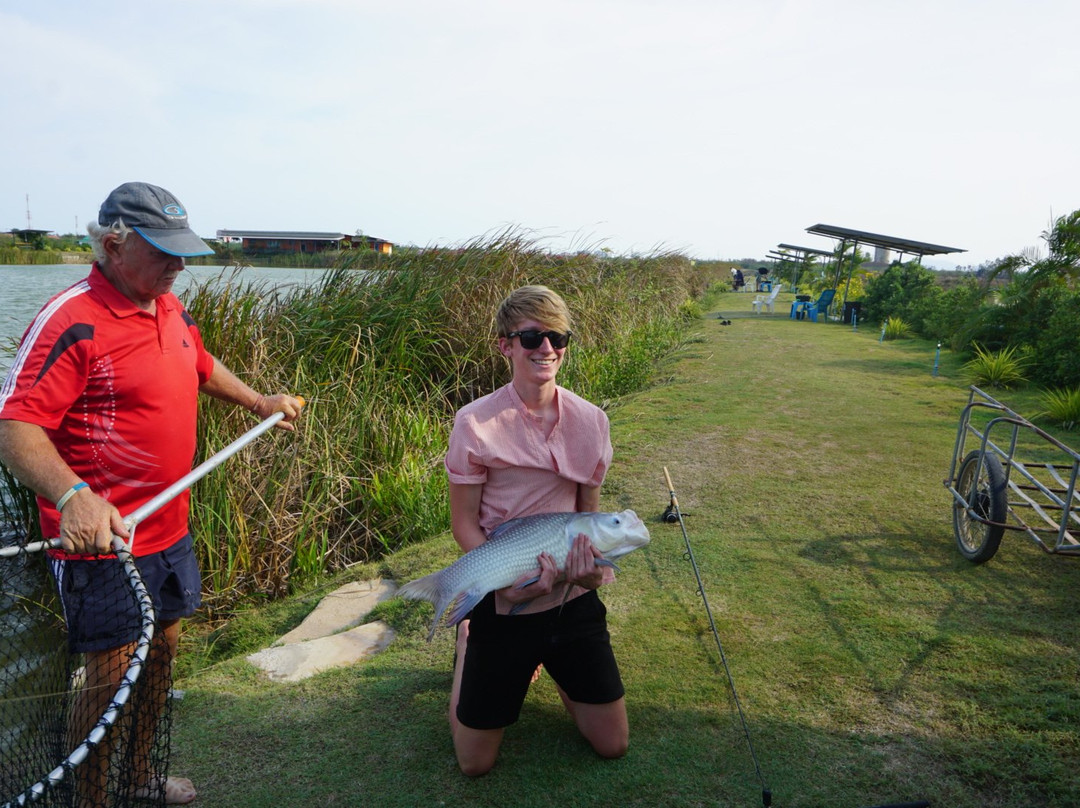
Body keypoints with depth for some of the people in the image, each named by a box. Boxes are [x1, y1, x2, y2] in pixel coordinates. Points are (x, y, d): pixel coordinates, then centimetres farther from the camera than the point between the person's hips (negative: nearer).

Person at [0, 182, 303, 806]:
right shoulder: (72, 321, -19)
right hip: (103, 542, -8)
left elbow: (203, 368, 27)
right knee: (110, 678, 3)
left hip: (171, 532, 8)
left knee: (162, 651, 20)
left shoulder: (172, 308, 7)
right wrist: (72, 494, -40)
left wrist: (261, 403, 29)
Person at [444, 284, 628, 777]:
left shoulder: (589, 420, -4)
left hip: (573, 598, 3)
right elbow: (463, 523, -9)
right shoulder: (476, 422, -14)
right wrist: (509, 581, -25)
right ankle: (468, 648, 33)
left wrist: (593, 562, -15)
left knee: (612, 745, 11)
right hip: (503, 601, -3)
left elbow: (589, 510, 6)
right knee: (476, 763, 7)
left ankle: (549, 663, 35)